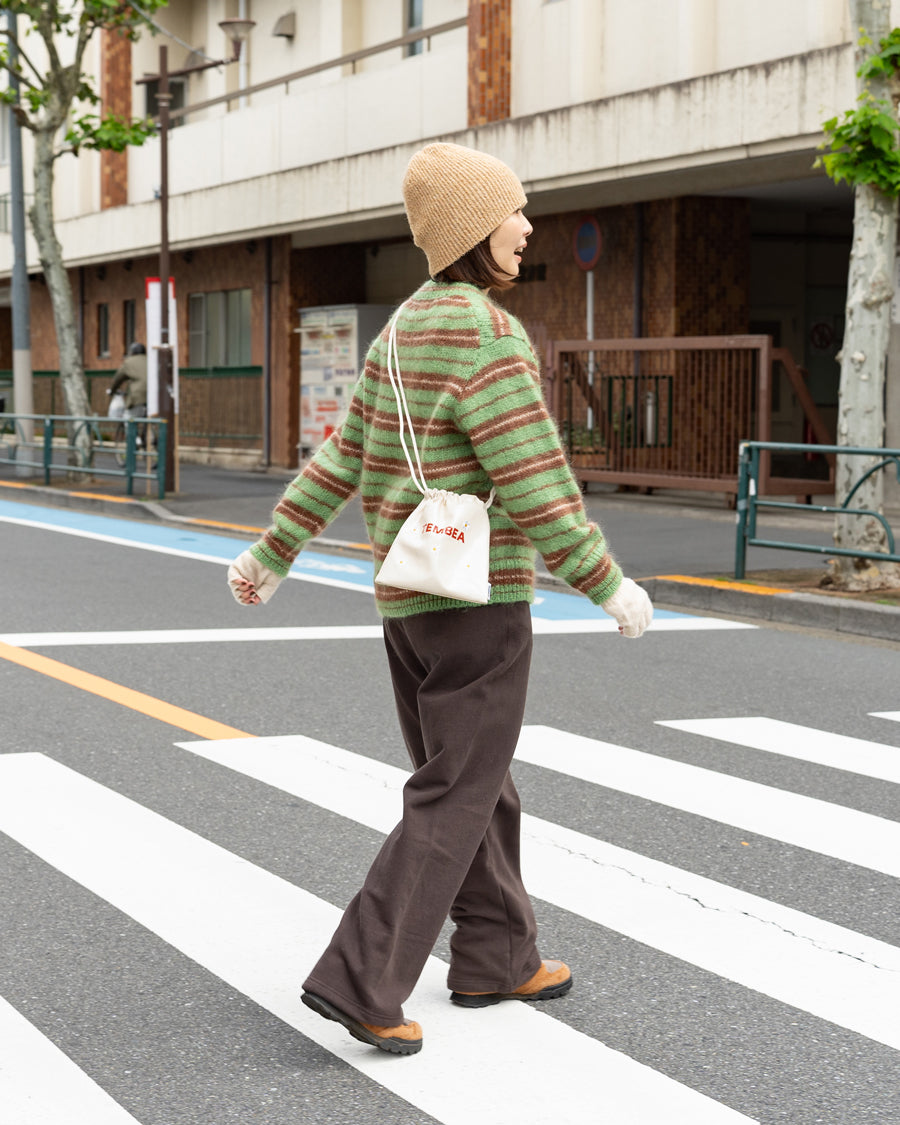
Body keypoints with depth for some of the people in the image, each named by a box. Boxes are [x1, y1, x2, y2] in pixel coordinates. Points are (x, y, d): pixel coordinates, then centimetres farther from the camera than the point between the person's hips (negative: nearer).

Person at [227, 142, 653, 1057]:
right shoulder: (485, 336, -18)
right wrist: (609, 586, -13)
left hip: (406, 601, 9)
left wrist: (272, 554, 23)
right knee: (453, 802, -3)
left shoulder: (403, 332, 11)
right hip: (479, 599, -9)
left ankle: (496, 960, 28)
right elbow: (533, 485, -21)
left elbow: (340, 460, 16)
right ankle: (360, 983, -6)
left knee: (474, 782, 19)